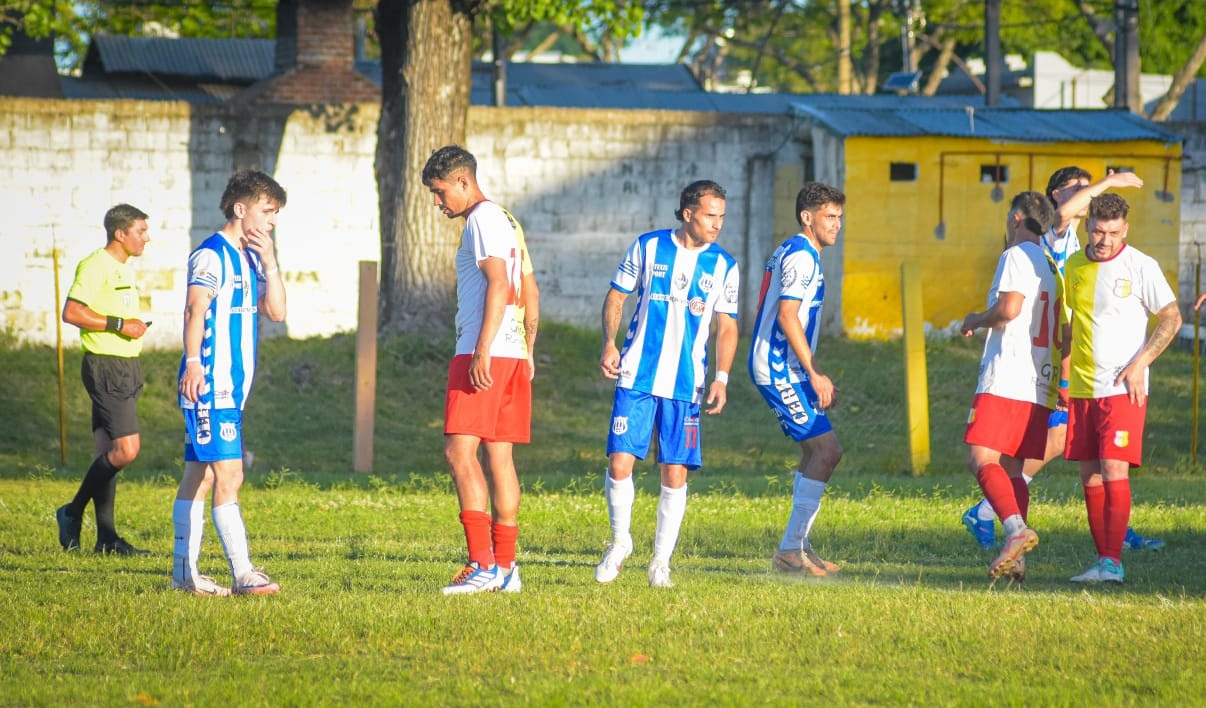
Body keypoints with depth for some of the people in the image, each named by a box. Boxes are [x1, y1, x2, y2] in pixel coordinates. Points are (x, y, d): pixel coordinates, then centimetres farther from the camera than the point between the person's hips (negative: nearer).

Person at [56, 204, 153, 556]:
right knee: (126, 448, -14)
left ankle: (106, 537, 8)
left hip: (127, 367, 10)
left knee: (110, 452, 8)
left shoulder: (125, 269, 18)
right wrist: (118, 325, -19)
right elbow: (71, 313, -20)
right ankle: (73, 512, -2)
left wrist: (136, 325, 11)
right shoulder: (96, 267, -13)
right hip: (105, 367, -10)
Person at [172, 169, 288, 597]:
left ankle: (184, 573, 14)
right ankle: (243, 574, -16)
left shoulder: (250, 260, 17)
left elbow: (276, 312, 12)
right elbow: (195, 310, -21)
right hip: (209, 385, -9)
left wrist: (269, 262, 2)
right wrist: (193, 363, -32)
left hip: (232, 386, 9)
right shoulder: (212, 256, -11)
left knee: (200, 476, 11)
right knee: (229, 474, -13)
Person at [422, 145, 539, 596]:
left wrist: (482, 350, -24)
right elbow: (530, 292, 24)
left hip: (486, 355, -10)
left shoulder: (483, 219, -8)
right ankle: (505, 567, 9)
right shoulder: (507, 221, 21)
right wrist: (527, 352, 26)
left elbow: (498, 285, -19)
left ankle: (483, 565, -20)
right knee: (497, 456, 9)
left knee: (460, 451, -13)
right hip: (514, 355, 10)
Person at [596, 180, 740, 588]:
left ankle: (661, 562, 13)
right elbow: (616, 296, 8)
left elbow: (726, 327, 8)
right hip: (637, 376, -1)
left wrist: (721, 378, -4)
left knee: (675, 474, 0)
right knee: (619, 463, -9)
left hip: (686, 385, 1)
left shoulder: (723, 266, 4)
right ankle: (620, 541, 15)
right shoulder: (648, 247, 1)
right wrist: (609, 344, -7)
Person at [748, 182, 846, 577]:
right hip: (779, 369, -11)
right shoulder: (801, 256, -13)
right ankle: (791, 549, -13)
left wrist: (817, 377, 24)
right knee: (826, 449, -13)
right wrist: (815, 374, -20)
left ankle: (798, 546, 17)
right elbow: (787, 316, -22)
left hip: (784, 370, 11)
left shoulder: (796, 254, 20)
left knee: (817, 451, 15)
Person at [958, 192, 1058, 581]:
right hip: (1038, 386, 8)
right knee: (1011, 467, 10)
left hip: (1005, 379, -8)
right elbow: (1059, 331, 23)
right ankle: (1015, 560, 1)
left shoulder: (1016, 257, -5)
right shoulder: (1051, 264, 21)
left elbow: (1008, 308, -18)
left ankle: (1016, 527, -33)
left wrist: (975, 321, 0)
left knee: (981, 458, -13)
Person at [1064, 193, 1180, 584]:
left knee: (1114, 471, -14)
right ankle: (1102, 559, 11)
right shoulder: (1074, 266, 9)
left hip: (1123, 388, -5)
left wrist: (1139, 364, -12)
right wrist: (1065, 370, 18)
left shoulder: (1141, 266, -7)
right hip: (1082, 389, 5)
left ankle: (1113, 562, -13)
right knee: (1090, 476, 4)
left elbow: (1172, 318, -4)